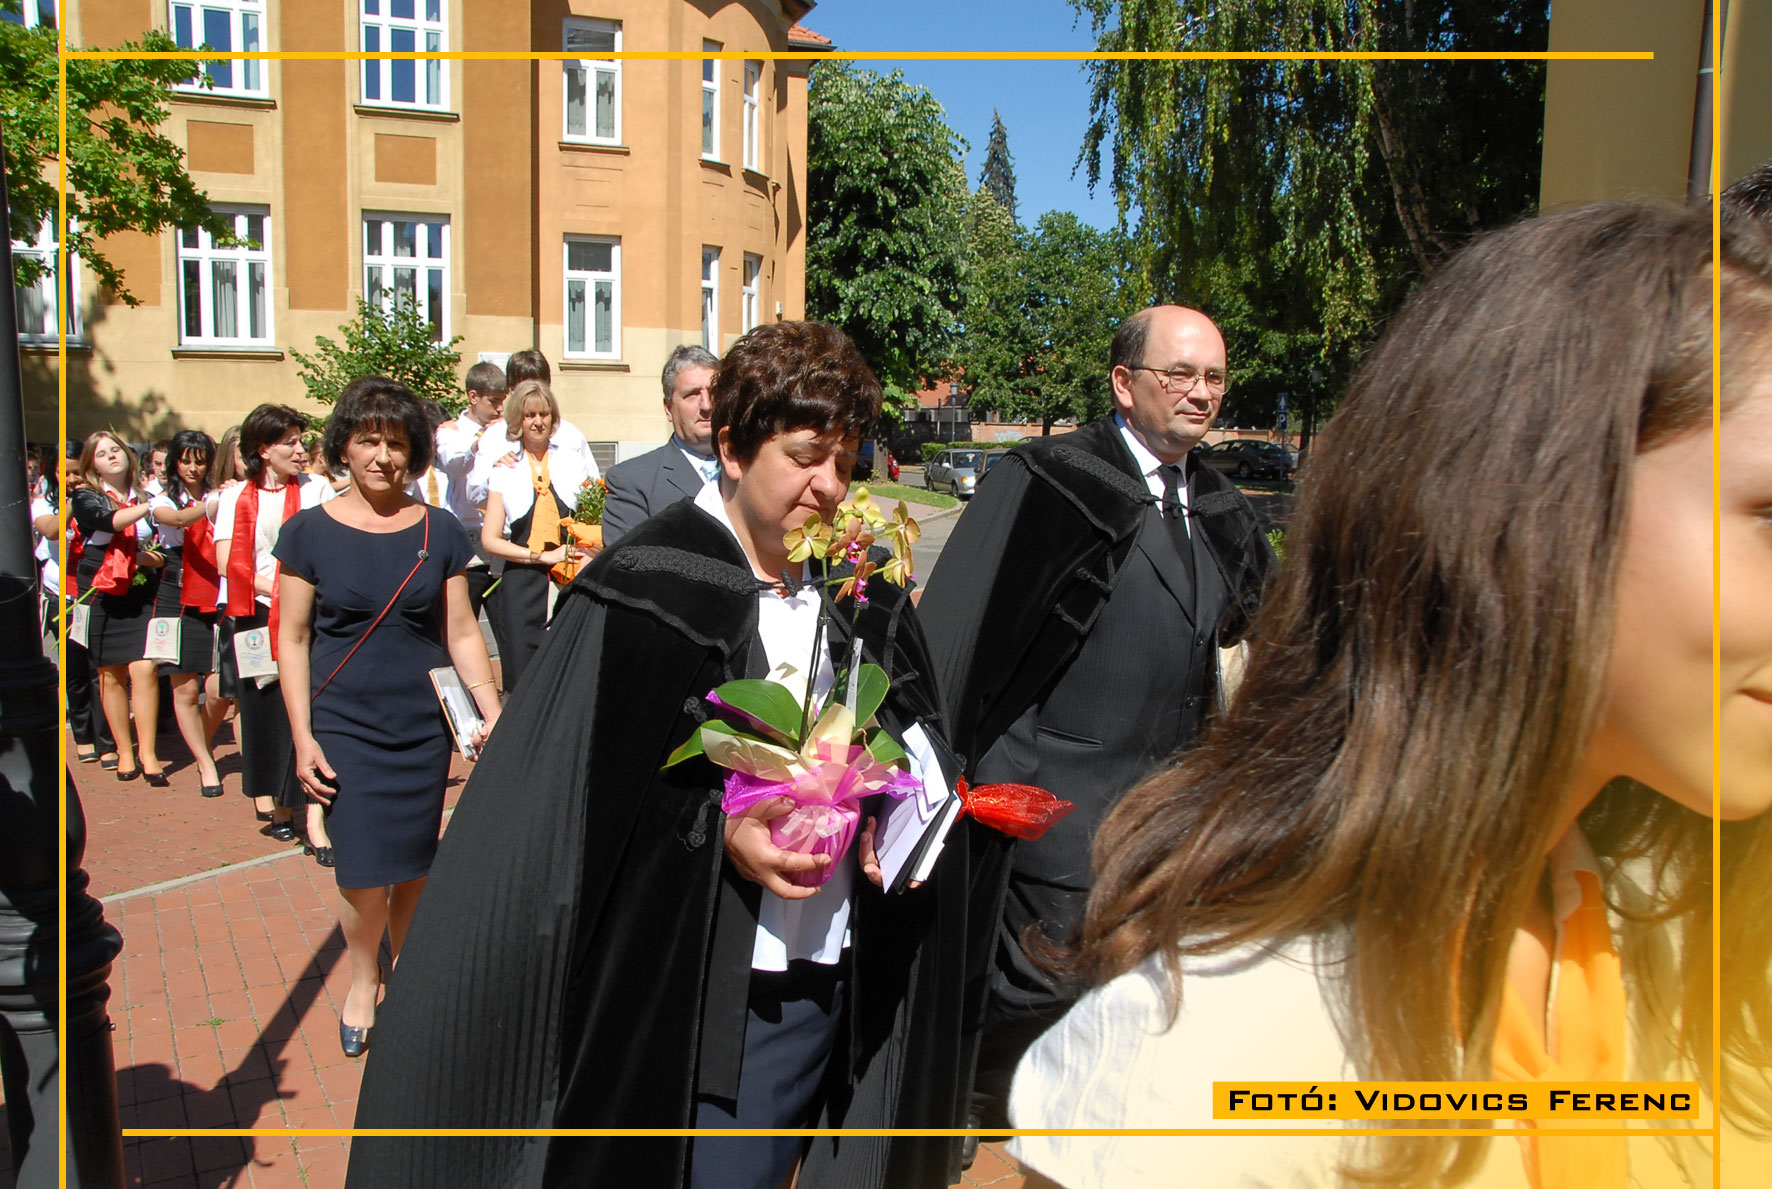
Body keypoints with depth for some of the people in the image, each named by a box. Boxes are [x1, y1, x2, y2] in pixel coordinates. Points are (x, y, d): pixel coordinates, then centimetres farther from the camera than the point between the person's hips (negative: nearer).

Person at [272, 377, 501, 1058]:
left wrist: (493, 713, -4)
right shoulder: (310, 531, -2)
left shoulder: (439, 531, 3)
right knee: (364, 877, -5)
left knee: (413, 869, 8)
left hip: (425, 726, 2)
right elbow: (293, 639, 2)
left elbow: (461, 632, 6)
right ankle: (362, 981, 24)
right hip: (345, 725, -1)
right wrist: (302, 737, -4)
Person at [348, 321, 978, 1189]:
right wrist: (721, 831, -23)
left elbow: (908, 751, 14)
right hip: (696, 1004, -5)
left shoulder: (860, 594, 5)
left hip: (832, 985, 5)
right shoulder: (649, 592, -11)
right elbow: (585, 798, -12)